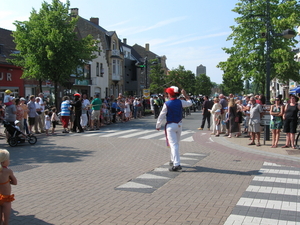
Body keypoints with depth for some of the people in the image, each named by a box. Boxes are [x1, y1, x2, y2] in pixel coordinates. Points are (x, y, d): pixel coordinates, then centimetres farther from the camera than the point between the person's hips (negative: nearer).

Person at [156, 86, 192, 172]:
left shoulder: (167, 104, -14)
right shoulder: (180, 102, -3)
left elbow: (161, 116, -7)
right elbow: (190, 103, 16)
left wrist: (158, 126, 5)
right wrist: (185, 94, 24)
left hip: (170, 126, -5)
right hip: (179, 125, 5)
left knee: (173, 144, -7)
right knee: (176, 143, 19)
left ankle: (176, 164, -15)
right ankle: (173, 160, 33)